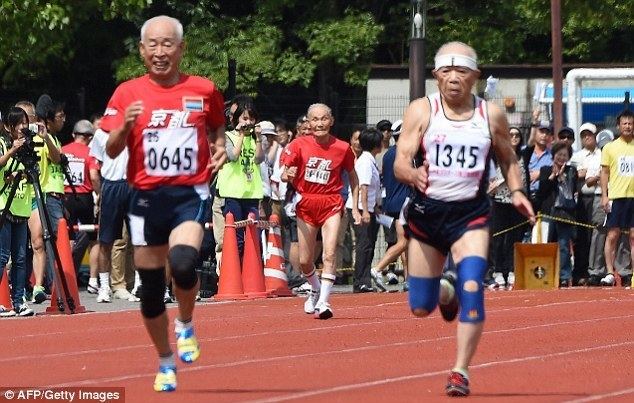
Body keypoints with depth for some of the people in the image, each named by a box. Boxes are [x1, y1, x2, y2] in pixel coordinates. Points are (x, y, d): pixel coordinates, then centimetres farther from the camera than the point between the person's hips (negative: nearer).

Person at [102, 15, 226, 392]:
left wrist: (219, 148, 1)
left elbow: (218, 127, 22)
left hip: (190, 194, -2)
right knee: (151, 286, 5)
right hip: (147, 196, 2)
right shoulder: (128, 93, 2)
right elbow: (111, 150, 0)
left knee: (183, 264, -27)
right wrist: (125, 125, -20)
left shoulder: (204, 90, 3)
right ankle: (166, 363, 25)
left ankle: (186, 325, 3)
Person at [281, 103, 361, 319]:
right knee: (304, 261, 7)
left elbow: (352, 176, 10)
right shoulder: (299, 145, -4)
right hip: (306, 203, 2)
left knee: (329, 254, -18)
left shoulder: (342, 148, -4)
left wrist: (355, 209, 7)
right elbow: (284, 174, -4)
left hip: (331, 204, -2)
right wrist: (287, 175, -29)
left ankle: (323, 303, -19)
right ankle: (315, 289, 37)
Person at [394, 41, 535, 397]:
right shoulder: (422, 111, -4)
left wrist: (517, 190, -2)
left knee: (472, 288, -22)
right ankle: (445, 293, 46)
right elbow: (400, 161, -11)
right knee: (421, 308, 8)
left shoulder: (491, 115, 0)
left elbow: (508, 158, 16)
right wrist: (413, 174, -34)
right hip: (427, 211, 1)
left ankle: (461, 371, -13)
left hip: (471, 214, -1)